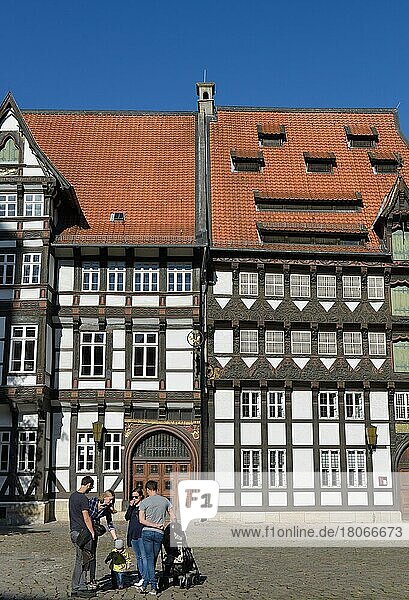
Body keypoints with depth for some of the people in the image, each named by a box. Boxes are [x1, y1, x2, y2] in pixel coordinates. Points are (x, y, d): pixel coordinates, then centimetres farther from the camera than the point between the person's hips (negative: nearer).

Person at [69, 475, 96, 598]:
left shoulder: (72, 496, 14)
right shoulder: (83, 498, -16)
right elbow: (86, 518, -17)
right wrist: (92, 533, -13)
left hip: (73, 531, 10)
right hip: (81, 532, -10)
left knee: (81, 561, 12)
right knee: (81, 561, -4)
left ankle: (81, 587, 14)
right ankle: (76, 589, -2)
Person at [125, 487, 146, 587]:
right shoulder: (132, 506, 15)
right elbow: (127, 517, 4)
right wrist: (131, 506, -2)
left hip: (142, 534, -7)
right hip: (133, 535, 7)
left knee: (144, 556, -8)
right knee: (138, 557, 11)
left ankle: (144, 577, -8)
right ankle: (141, 577, 16)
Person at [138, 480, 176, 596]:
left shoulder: (144, 502, -2)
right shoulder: (165, 501, 6)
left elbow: (142, 520, -10)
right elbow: (173, 518, 7)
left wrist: (155, 525, -8)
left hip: (147, 532, -2)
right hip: (159, 534, 2)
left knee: (149, 559, -1)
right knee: (153, 559, 11)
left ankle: (154, 587, -8)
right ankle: (144, 584, 12)